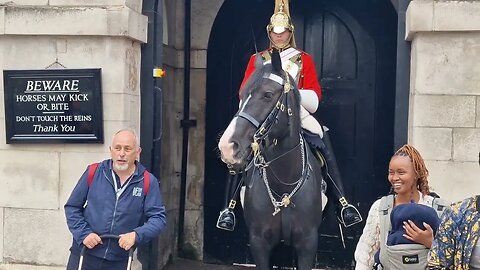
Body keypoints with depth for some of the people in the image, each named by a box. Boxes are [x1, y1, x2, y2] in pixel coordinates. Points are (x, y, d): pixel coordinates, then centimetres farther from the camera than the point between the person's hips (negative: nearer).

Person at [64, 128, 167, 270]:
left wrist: (137, 235, -24)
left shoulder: (148, 182, -6)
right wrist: (83, 233, -11)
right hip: (84, 255, 0)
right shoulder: (93, 173, -3)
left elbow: (158, 218, -7)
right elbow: (72, 207, 4)